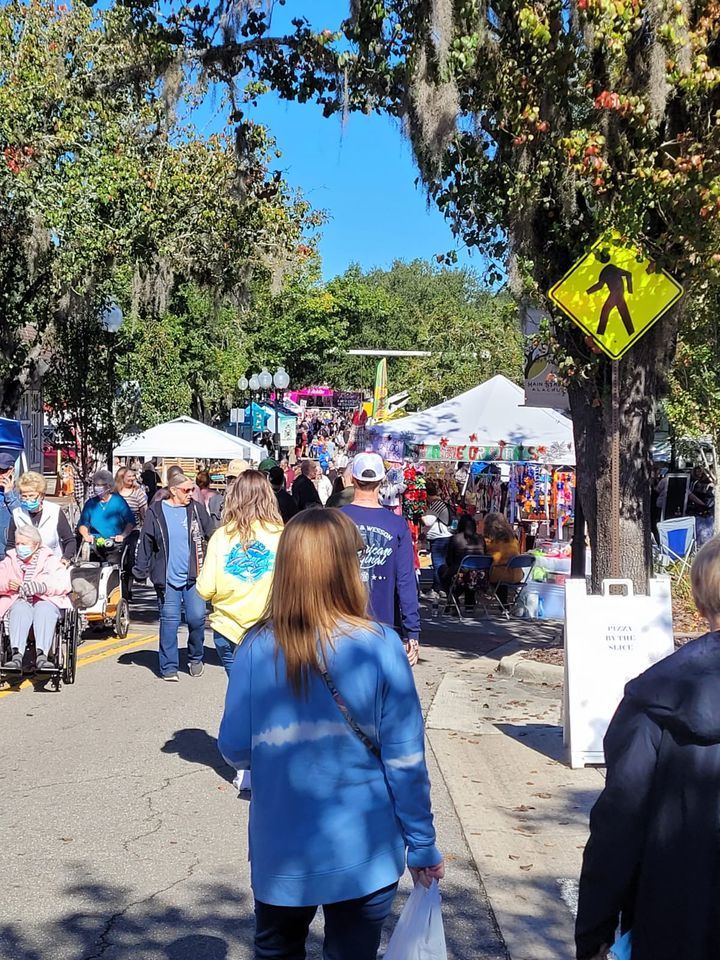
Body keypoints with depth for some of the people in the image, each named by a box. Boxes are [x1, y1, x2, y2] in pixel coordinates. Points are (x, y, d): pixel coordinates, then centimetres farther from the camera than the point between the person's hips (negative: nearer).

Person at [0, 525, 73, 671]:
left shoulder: (50, 560, 10)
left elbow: (64, 584, -5)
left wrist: (43, 586, -22)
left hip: (46, 600, -1)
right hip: (19, 601, 1)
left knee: (44, 610, -36)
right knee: (20, 610, -34)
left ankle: (41, 655, -52)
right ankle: (17, 655, -52)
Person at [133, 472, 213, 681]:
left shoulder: (196, 509, 6)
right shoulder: (156, 511, 2)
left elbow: (211, 536, 10)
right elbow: (145, 543, 5)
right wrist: (140, 571, 3)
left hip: (193, 577, 1)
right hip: (167, 578, -1)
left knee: (196, 618, -2)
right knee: (169, 622, 1)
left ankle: (195, 659, 21)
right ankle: (169, 666, 11)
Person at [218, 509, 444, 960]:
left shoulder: (257, 647, -12)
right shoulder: (380, 646, -16)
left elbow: (234, 750, -5)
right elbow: (405, 760, -13)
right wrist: (423, 845, -1)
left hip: (280, 851, 1)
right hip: (362, 853, -1)